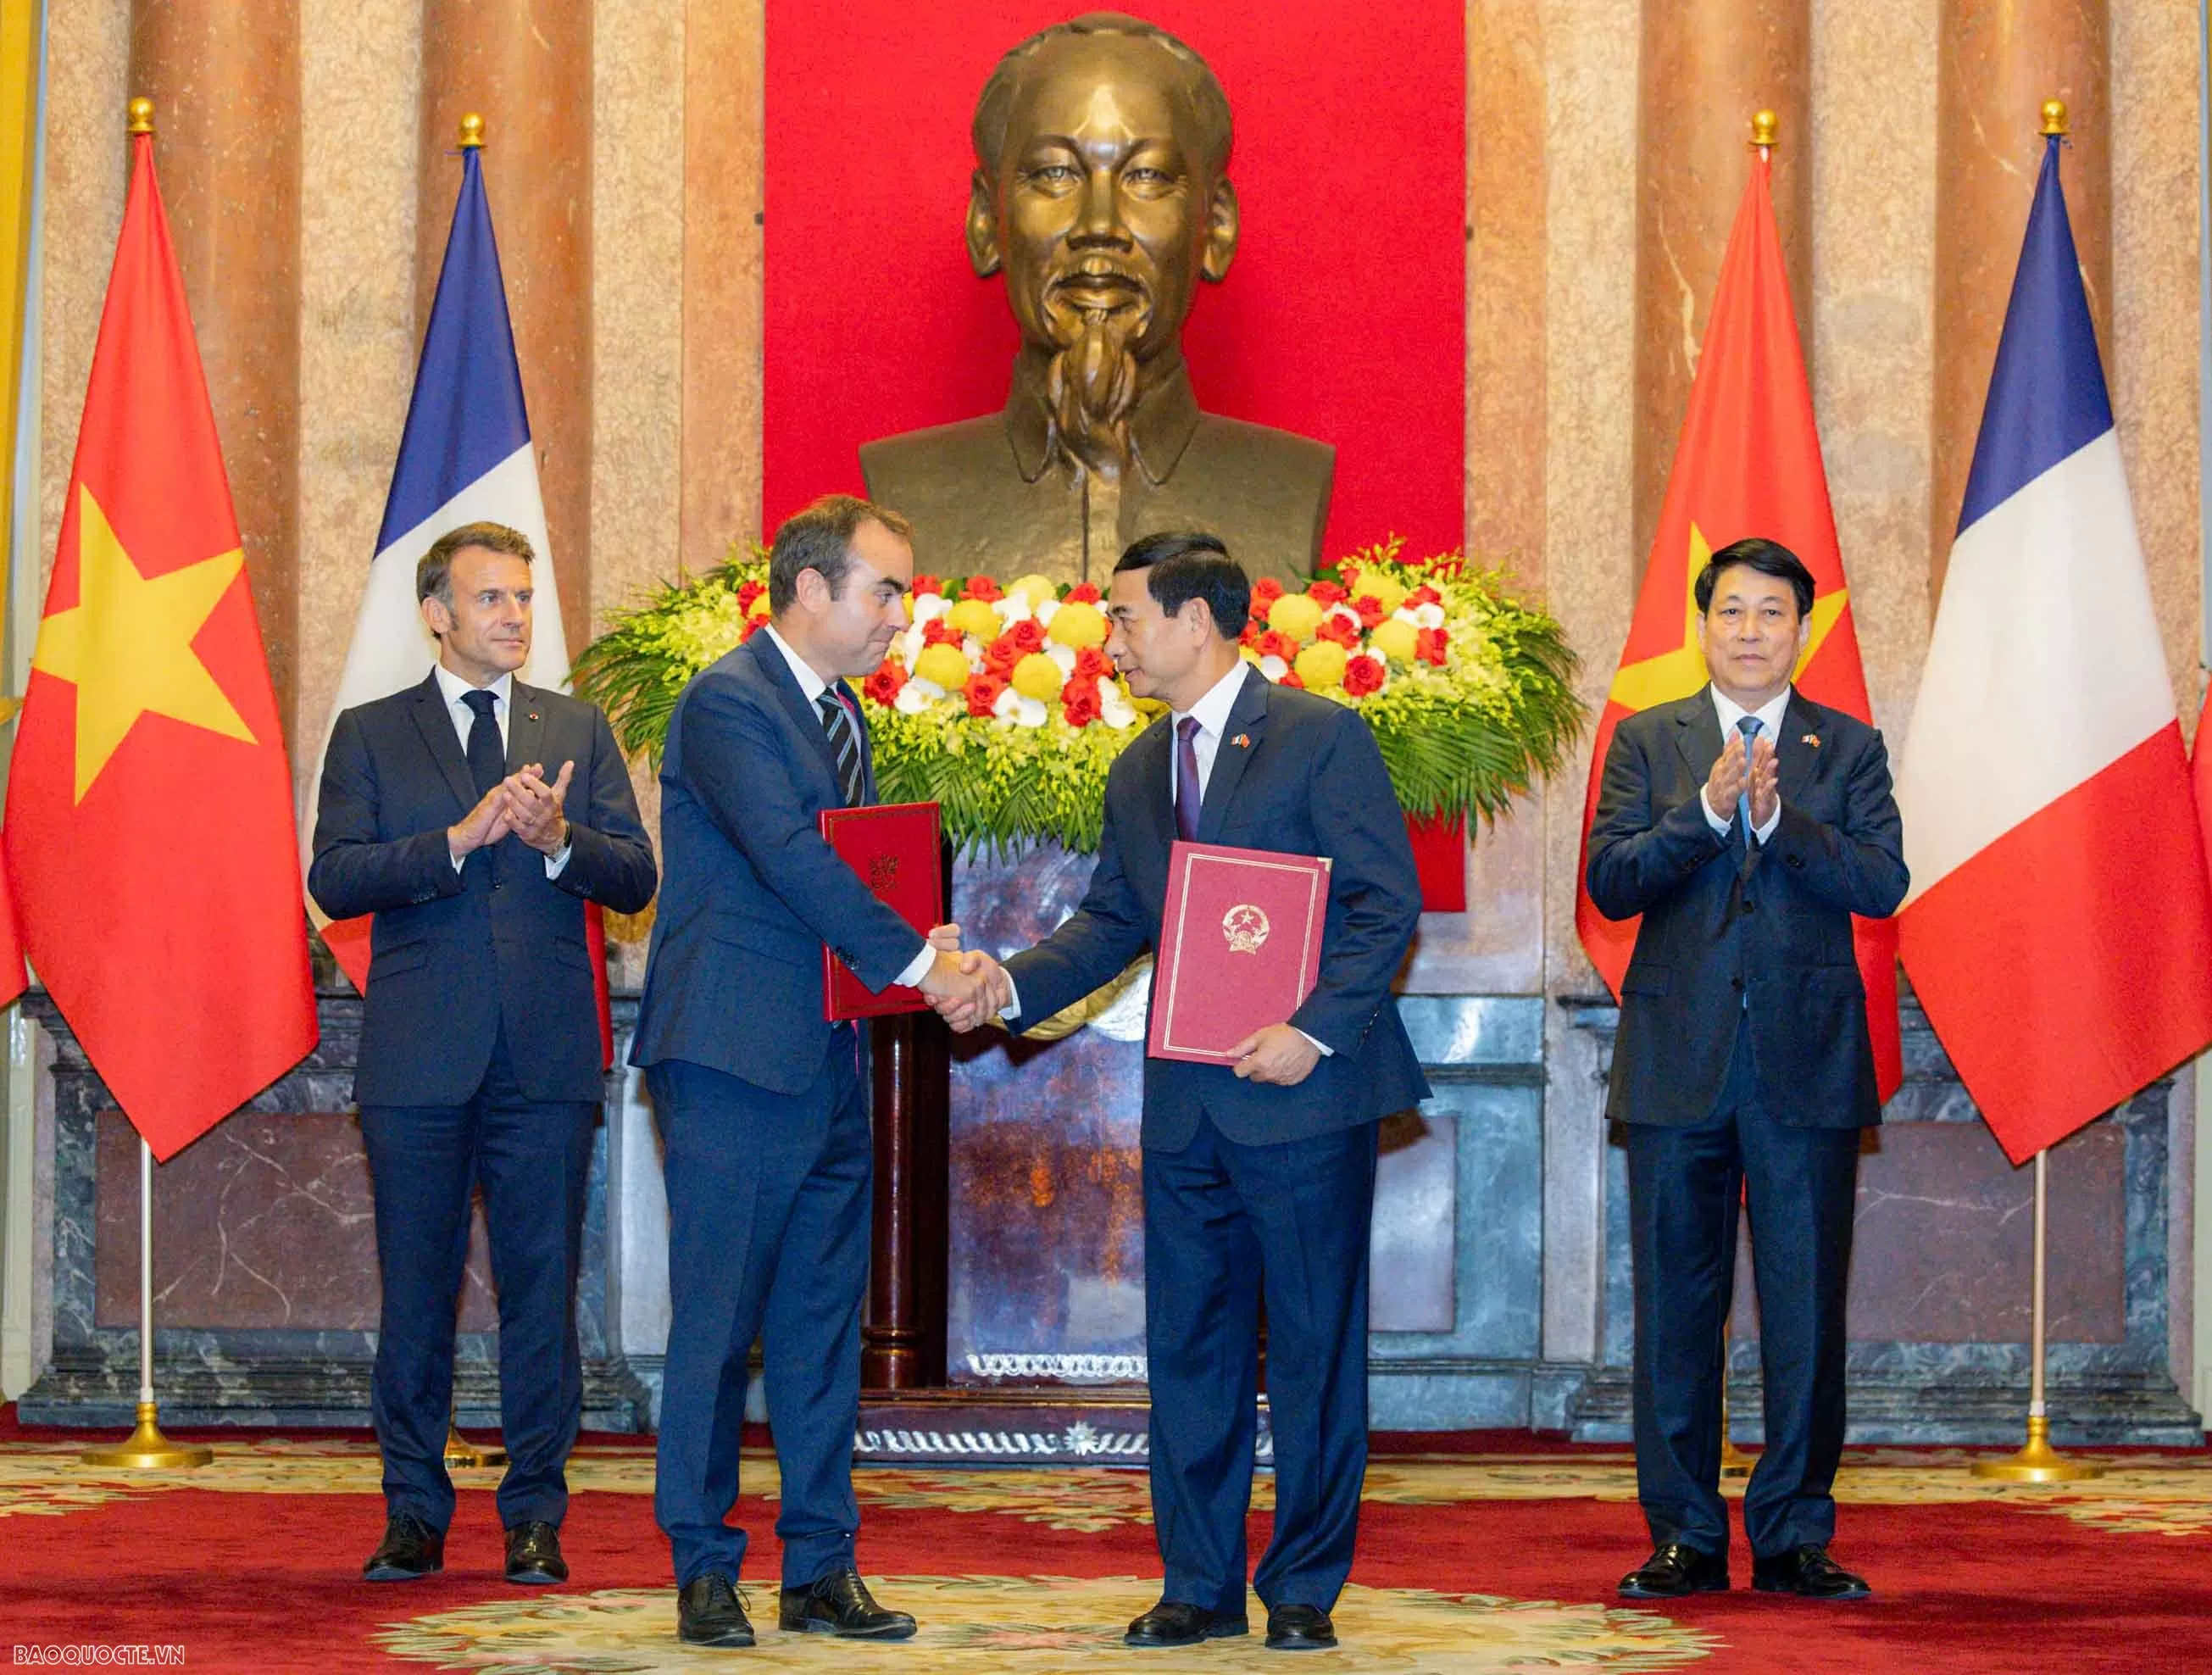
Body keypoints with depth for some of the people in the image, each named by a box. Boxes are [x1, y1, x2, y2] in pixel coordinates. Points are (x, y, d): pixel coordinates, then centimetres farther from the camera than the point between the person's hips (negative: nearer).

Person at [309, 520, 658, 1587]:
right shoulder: (370, 735, 7)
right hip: (419, 1059, -1)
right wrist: (459, 838, -17)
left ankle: (534, 1518, 7)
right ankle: (415, 1517, 12)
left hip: (546, 1058, 1)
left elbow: (634, 878, 5)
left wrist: (557, 837, -14)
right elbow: (334, 880, -5)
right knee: (415, 1296, 4)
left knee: (542, 1291, 1)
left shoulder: (578, 731, 13)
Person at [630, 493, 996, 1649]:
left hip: (827, 1065, 9)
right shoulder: (727, 704, -12)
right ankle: (703, 1572, 5)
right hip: (734, 1064, -9)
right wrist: (918, 962, -19)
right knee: (716, 1326, -2)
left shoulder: (841, 716, 17)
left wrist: (917, 949, -1)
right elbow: (793, 858, -21)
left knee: (823, 1326, 9)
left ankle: (820, 1571, 14)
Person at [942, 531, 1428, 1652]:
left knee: (1313, 1348, 1)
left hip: (1304, 1096, -7)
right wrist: (1013, 983, 0)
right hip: (1186, 1100, 7)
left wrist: (1316, 1028, -18)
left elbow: (1387, 902, -9)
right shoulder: (1138, 773, 15)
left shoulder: (1321, 737, -6)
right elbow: (1113, 920, 16)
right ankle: (1200, 1585, 16)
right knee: (1188, 1348, 9)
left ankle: (1304, 1589, 9)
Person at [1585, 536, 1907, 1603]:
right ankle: (1684, 1536, 11)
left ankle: (1793, 1536, 9)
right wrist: (1706, 811, -17)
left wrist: (1778, 818, -19)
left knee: (1806, 1312, 1)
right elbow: (1609, 882, -3)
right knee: (1675, 1308, 4)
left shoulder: (1848, 749, 8)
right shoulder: (1647, 742, 9)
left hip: (1807, 1069, 0)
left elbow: (1883, 883, -6)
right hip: (1679, 1064, 0)